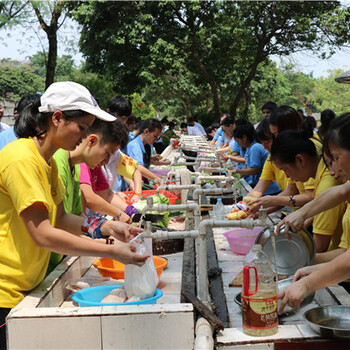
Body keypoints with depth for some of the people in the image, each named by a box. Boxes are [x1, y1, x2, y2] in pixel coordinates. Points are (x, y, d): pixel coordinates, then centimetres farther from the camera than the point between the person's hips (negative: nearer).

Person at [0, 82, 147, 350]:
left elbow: (59, 220, 9)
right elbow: (43, 235, -25)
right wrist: (111, 252, -22)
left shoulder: (47, 162, 9)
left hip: (26, 287, 9)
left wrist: (105, 227, -6)